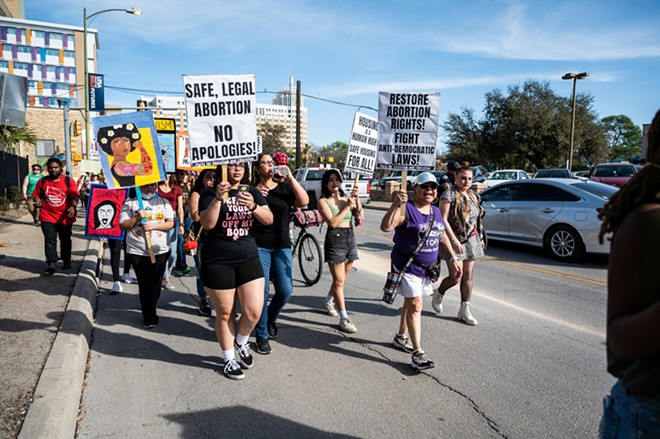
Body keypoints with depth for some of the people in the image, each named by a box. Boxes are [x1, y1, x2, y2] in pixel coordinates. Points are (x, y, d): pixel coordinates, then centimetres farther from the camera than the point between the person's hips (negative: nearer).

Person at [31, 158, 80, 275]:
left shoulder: (69, 181, -5)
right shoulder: (42, 181, 3)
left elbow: (75, 196, -14)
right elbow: (37, 195, 13)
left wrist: (73, 206, -32)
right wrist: (38, 202, -9)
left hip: (65, 217, -1)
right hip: (47, 216, 1)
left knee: (65, 240, 15)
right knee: (49, 240, -6)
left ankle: (66, 261, 32)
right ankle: (51, 264, -6)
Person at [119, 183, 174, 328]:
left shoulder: (164, 202, 9)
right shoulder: (130, 203, 3)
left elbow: (171, 223, 1)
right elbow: (123, 225, -1)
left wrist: (154, 225, -14)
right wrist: (137, 218, -17)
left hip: (160, 250, 3)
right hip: (138, 252, -2)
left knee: (156, 283, 12)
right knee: (145, 284, -4)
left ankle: (149, 310, 35)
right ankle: (149, 317, 9)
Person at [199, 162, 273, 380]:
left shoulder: (252, 192, 8)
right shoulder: (210, 193, -2)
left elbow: (269, 219, -2)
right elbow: (207, 224, -15)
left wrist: (253, 206, -21)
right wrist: (218, 199, -28)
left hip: (248, 259, 3)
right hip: (217, 262, -3)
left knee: (254, 311, -2)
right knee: (224, 313, 6)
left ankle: (241, 342, 29)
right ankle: (228, 358, 26)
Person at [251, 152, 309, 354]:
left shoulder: (285, 188, 6)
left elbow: (304, 201, -10)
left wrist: (290, 178, -16)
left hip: (282, 246, 2)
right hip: (259, 246, -2)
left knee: (285, 290, 0)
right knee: (262, 291, -4)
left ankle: (271, 318, 32)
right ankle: (262, 336, 11)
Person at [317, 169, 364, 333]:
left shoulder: (347, 198, 10)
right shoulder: (323, 201, -3)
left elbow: (361, 216, -1)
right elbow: (332, 222, -16)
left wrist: (357, 200, -13)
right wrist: (347, 206, -15)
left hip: (350, 238, 5)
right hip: (335, 239, -5)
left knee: (342, 279, 17)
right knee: (339, 280, -6)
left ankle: (328, 301, 42)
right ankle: (344, 318, -2)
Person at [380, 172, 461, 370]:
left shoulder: (436, 212, 10)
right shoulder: (406, 209, -15)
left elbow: (443, 237, 20)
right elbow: (385, 227, -31)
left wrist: (453, 259, 15)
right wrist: (395, 205, -43)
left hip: (427, 268, 7)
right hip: (407, 266, -7)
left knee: (411, 303, 19)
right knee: (415, 305, -9)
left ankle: (401, 337, 36)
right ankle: (418, 352, -4)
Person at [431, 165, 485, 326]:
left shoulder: (473, 195, 13)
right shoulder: (449, 195, -10)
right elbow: (443, 220, -17)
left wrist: (480, 238, 16)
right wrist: (455, 241, -22)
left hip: (471, 240, 7)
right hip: (454, 240, -7)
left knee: (468, 275, 8)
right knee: (455, 276, -7)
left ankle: (465, 310, 16)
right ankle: (438, 295, 23)